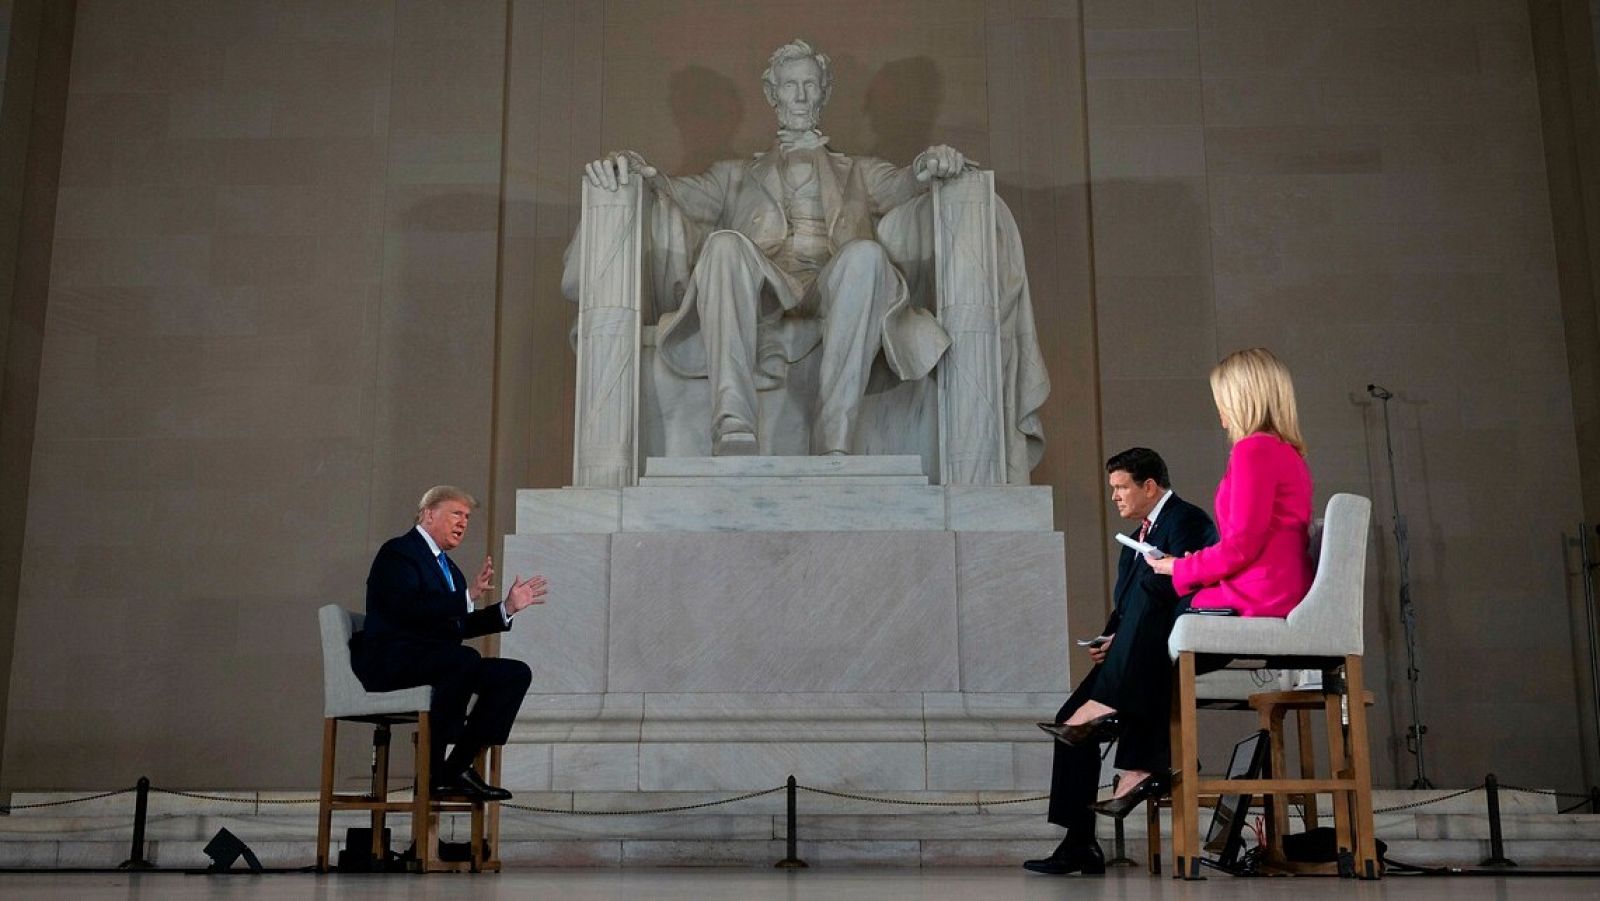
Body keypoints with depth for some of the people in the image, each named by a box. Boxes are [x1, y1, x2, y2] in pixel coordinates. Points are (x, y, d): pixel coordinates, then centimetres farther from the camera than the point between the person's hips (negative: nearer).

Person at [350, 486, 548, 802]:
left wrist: (507, 608, 12)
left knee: (516, 673, -7)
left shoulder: (446, 566, 22)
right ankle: (433, 771, -25)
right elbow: (410, 611, -21)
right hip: (391, 660, -9)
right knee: (466, 659, -35)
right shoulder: (397, 552, -5)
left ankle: (457, 767, -10)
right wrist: (467, 596, -26)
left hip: (435, 661, 9)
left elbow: (460, 627, 22)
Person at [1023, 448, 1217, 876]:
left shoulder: (1186, 519, -5)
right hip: (1144, 654, 9)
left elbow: (1178, 587, -19)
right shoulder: (1138, 537, 23)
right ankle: (1080, 844, -4)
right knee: (1070, 719, -4)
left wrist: (1120, 638, -17)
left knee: (1147, 586, -35)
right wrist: (1109, 640, 1)